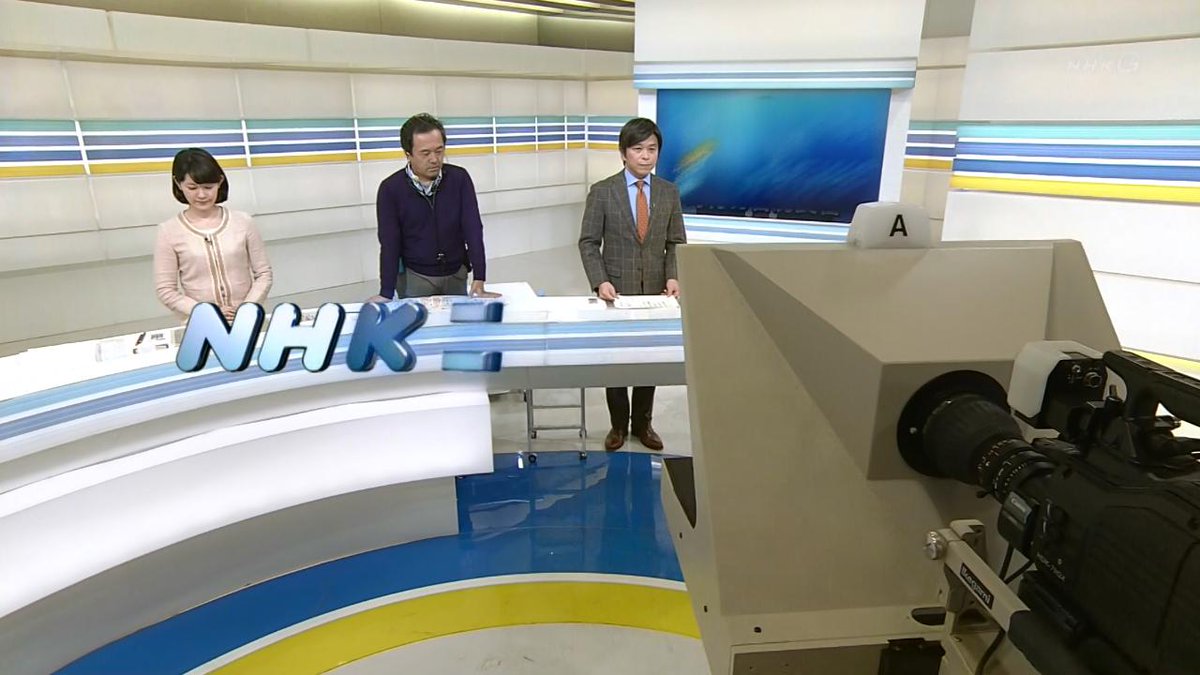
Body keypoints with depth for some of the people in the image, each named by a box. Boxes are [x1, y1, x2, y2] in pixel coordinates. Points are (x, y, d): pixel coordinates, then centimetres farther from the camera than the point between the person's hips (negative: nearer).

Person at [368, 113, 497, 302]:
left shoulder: (459, 178, -10)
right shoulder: (391, 188, -12)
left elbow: (473, 229, -14)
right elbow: (389, 243, -11)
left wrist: (479, 280, -24)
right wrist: (386, 293, -18)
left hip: (457, 273, 2)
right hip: (415, 276, -1)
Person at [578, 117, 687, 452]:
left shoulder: (669, 192, 4)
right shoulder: (602, 192, -5)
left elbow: (676, 242, 7)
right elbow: (588, 242, -4)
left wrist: (673, 276, -10)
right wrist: (600, 281, -17)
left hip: (655, 291, 2)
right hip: (617, 290, -2)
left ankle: (643, 423, 28)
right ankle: (618, 425, 25)